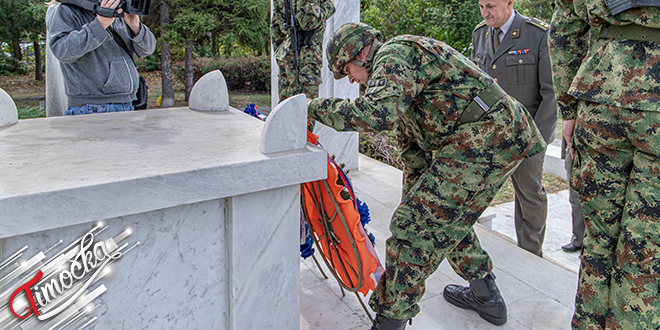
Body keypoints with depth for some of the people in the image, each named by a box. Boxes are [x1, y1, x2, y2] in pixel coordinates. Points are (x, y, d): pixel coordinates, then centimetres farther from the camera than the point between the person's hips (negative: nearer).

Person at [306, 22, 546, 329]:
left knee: (415, 226, -8)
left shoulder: (394, 54, -8)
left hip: (482, 140, -11)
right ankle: (486, 296, 37)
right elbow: (412, 142, 28)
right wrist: (413, 197, 31)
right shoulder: (403, 72, 25)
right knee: (444, 217, 24)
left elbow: (376, 114, -29)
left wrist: (316, 107, -16)